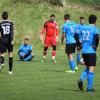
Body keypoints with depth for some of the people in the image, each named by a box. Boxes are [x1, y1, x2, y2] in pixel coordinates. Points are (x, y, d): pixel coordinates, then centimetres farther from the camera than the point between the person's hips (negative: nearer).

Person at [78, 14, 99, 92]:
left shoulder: (83, 28, 11)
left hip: (84, 51, 6)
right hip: (91, 51, -6)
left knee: (88, 67, 20)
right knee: (91, 69, 0)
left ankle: (81, 80, -3)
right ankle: (89, 87, -1)